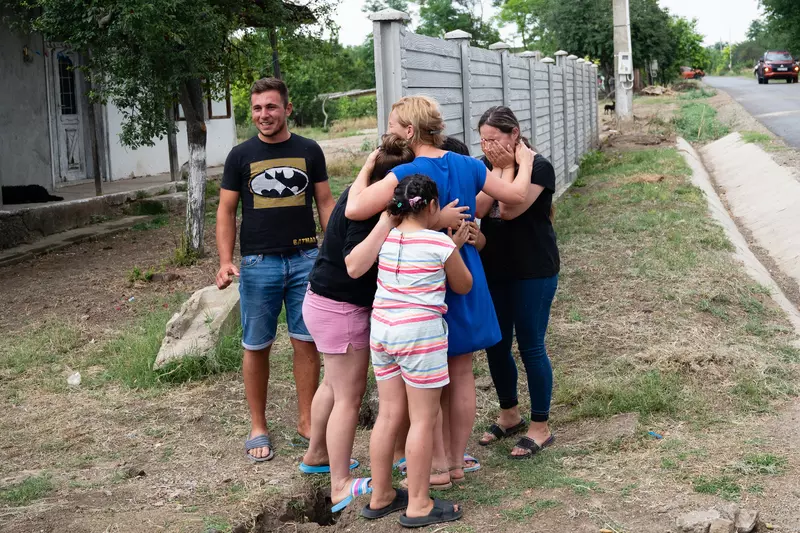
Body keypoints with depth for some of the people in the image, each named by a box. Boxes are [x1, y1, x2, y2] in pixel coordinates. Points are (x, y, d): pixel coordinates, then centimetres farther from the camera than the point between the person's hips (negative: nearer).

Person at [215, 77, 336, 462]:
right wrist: (225, 261, -9)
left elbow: (325, 203, 8)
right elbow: (226, 211, 4)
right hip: (258, 263, 0)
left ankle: (306, 421, 15)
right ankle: (258, 428, 16)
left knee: (306, 343, 3)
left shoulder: (309, 151, 6)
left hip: (305, 259, 1)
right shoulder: (241, 156, 3)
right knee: (256, 347, 5)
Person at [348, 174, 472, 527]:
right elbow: (463, 287, 4)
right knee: (423, 419, 4)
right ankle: (418, 505, 11)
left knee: (389, 415, 14)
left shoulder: (385, 238, 3)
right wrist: (457, 246, 17)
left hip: (382, 330, 6)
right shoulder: (441, 244, -8)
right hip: (421, 334, -6)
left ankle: (380, 496, 24)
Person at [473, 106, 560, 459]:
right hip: (494, 271, 6)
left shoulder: (538, 168, -12)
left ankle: (540, 428, 12)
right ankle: (509, 416, 32)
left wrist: (508, 166, -17)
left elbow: (510, 210, -24)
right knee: (495, 346, 12)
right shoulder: (484, 167, 5)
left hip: (533, 273, -6)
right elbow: (476, 209, -8)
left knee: (530, 347, -1)